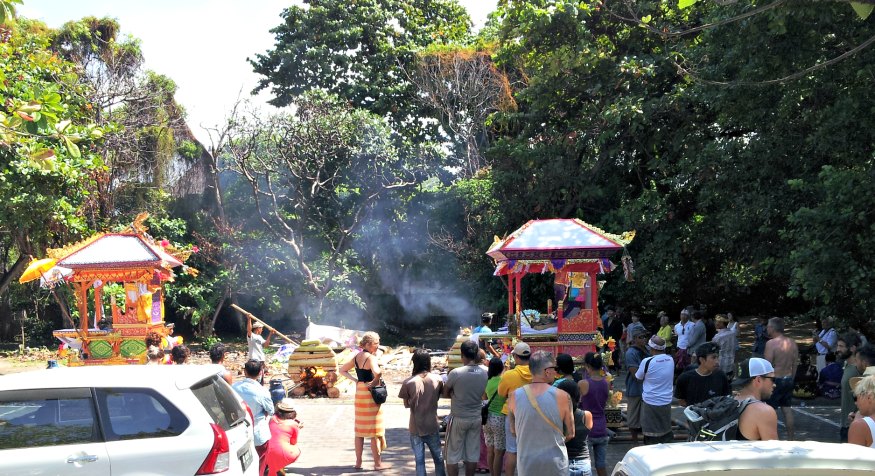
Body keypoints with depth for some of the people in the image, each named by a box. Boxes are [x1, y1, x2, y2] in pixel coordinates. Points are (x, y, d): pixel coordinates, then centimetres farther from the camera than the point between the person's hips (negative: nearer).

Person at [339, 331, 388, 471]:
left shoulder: (357, 357, 7)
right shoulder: (371, 358, -17)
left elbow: (343, 370, 16)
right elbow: (377, 372, -36)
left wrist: (355, 380, 6)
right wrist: (375, 382, -18)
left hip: (359, 393, 8)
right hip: (370, 394, -8)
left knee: (360, 430, 13)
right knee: (375, 430, 1)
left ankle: (358, 462, 18)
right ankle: (378, 463, 7)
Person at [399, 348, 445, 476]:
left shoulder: (408, 383, -14)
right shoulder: (437, 380, -8)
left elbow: (406, 404, -3)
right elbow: (438, 397, 6)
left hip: (416, 428, -1)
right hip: (432, 426, 2)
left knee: (419, 461, 7)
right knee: (438, 459, 17)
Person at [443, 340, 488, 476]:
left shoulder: (455, 373, -20)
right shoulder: (484, 373, -7)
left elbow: (445, 394, -7)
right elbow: (482, 393, 6)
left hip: (458, 418, -4)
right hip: (476, 418, 4)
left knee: (452, 455, 7)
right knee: (472, 454, 13)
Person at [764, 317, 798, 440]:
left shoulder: (771, 343, -16)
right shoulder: (792, 343, 6)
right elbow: (794, 364, 11)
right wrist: (791, 378, 20)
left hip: (775, 380, -7)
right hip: (788, 380, 7)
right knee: (787, 409, 14)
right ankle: (790, 436, 19)